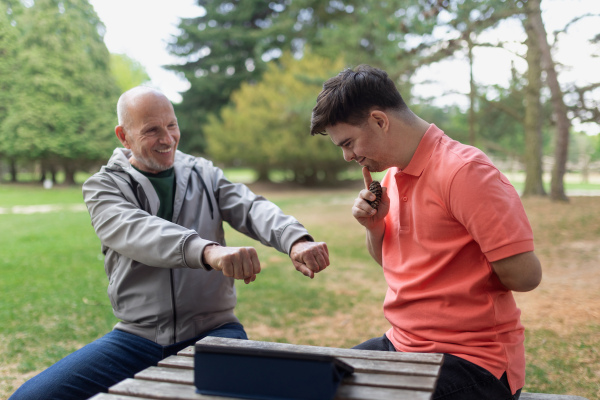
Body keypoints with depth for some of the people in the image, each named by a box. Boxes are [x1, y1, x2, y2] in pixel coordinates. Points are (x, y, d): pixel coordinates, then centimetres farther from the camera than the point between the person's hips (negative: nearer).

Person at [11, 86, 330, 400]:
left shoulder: (204, 175, 9)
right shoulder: (103, 186, 1)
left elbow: (252, 208, -8)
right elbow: (137, 232, -21)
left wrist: (296, 241, -32)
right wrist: (209, 251, -41)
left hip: (212, 331, 0)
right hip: (137, 337, 0)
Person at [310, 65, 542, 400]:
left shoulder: (462, 170, -19)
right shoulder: (394, 174, 9)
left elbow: (524, 275, -22)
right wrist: (375, 226, 1)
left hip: (473, 360, -8)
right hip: (401, 343, 8)